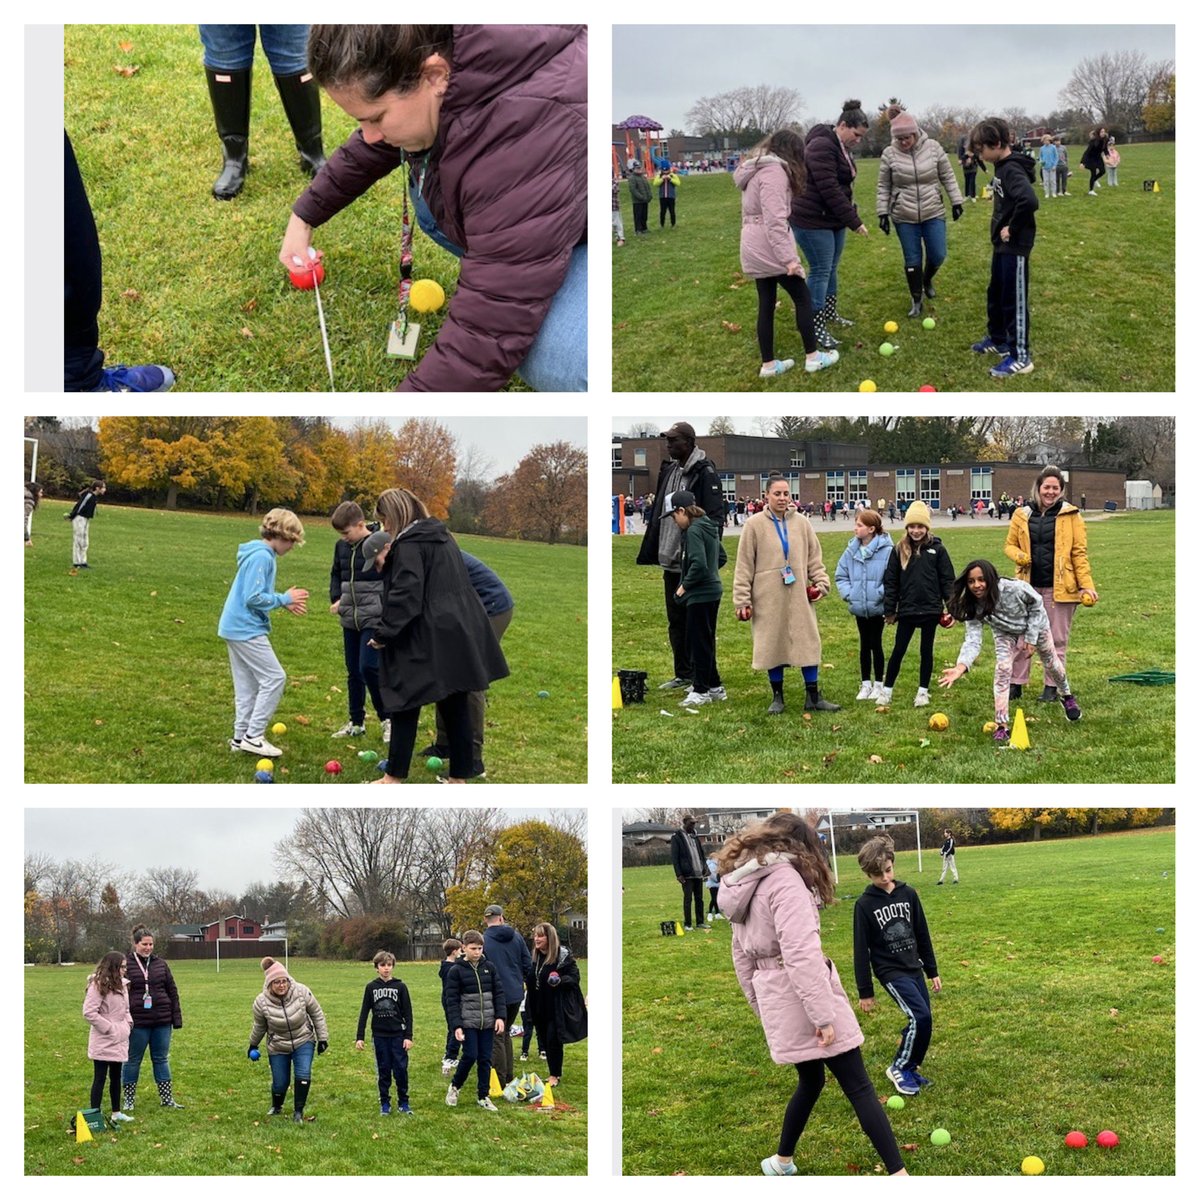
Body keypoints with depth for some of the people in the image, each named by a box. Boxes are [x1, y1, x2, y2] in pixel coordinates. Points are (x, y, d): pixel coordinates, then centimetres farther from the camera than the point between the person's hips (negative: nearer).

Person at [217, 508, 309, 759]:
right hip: (246, 629, -10)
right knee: (274, 678, -6)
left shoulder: (261, 554, 12)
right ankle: (253, 735, -3)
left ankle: (241, 737, 16)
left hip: (237, 627, 10)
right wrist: (285, 599, -11)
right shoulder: (262, 557, -18)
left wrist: (285, 601, 8)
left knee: (248, 684, 13)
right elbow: (253, 598, -22)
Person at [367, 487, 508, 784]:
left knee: (406, 704, 2)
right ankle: (459, 774, 15)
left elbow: (405, 595, -20)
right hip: (458, 636, 8)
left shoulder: (408, 545, -12)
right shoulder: (442, 536, 14)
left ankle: (395, 775, 7)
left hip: (425, 642, -8)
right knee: (456, 706, 10)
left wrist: (383, 633, -12)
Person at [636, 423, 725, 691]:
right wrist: (653, 549, 14)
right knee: (675, 620, 13)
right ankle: (683, 675, 22)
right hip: (671, 559, 8)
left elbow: (714, 516, -16)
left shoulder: (705, 472, -12)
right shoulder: (668, 469, 13)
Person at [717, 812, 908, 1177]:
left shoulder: (740, 885, 11)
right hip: (804, 996, -8)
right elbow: (801, 953, -23)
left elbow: (742, 955, 18)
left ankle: (783, 1161, 34)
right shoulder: (785, 878, -15)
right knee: (858, 1087, -5)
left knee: (810, 1081, 24)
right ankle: (897, 1172, -8)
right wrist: (823, 1015, -22)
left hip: (775, 1000, 8)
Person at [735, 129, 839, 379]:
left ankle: (768, 364, 14)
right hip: (770, 249, -9)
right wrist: (789, 257, -25)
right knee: (803, 298, 3)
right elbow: (775, 220, -23)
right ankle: (813, 356, 8)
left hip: (754, 250, 9)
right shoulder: (774, 171, -15)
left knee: (766, 304, 12)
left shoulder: (756, 170, 16)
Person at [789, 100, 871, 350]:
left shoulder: (842, 148, 11)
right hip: (813, 221, -10)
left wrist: (851, 216, 10)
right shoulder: (822, 147, -22)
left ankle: (829, 313, 29)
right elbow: (829, 190, -26)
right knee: (820, 271, -7)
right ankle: (815, 327, -4)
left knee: (831, 268, 16)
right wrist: (854, 222, -23)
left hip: (834, 219, 10)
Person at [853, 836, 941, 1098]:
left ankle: (911, 1068, 21)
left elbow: (922, 935, 11)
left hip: (914, 968, 5)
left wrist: (932, 971, 12)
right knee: (920, 1016, -18)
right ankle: (899, 1068, -2)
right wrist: (865, 991, -6)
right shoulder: (865, 905, -10)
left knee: (923, 1021, 2)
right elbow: (861, 950, -7)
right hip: (890, 971, -5)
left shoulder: (908, 894, 2)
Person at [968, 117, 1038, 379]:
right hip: (1002, 244, 10)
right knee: (996, 294, 22)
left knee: (1014, 299, -3)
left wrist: (1013, 228, -25)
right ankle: (998, 339, 39)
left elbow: (1029, 201, -37)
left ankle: (1021, 356, 4)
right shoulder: (1002, 167, 8)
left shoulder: (1012, 170, -22)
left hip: (1015, 246, -10)